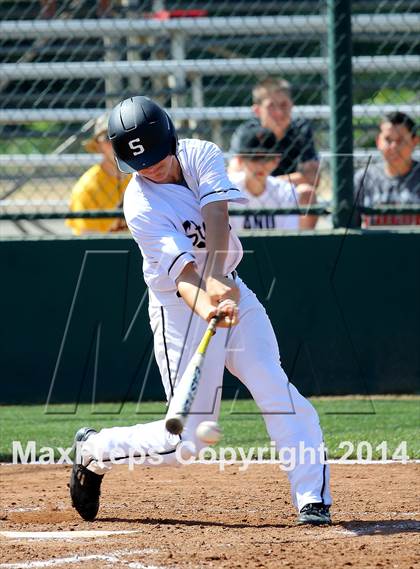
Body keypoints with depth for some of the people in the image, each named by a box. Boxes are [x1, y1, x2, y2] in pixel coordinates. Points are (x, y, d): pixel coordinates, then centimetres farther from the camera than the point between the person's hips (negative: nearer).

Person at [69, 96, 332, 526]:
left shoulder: (201, 155, -6)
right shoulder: (141, 205, -20)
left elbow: (216, 217, -22)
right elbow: (181, 270, -30)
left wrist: (216, 277, -38)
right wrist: (205, 307, -50)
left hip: (230, 290, 5)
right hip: (180, 308, -5)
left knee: (279, 395, -10)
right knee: (185, 439, -5)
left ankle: (312, 498, -8)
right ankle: (93, 451, 19)